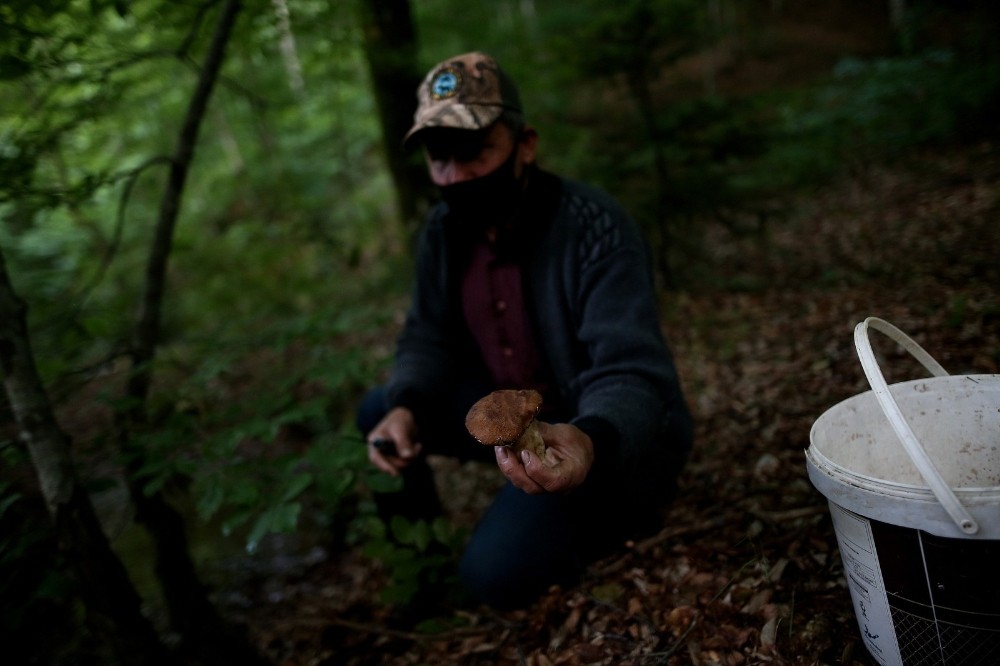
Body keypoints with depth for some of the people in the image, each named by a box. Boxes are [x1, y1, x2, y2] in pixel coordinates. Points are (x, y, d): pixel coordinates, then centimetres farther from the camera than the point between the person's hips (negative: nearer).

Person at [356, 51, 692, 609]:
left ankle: (618, 513, 7)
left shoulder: (595, 228, -28)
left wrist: (589, 441, -57)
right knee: (378, 415, 1)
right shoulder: (445, 229, -5)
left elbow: (632, 377, -34)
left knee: (498, 574, -23)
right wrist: (403, 406, -16)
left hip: (615, 435, -7)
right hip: (517, 411, 7)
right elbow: (429, 339, 5)